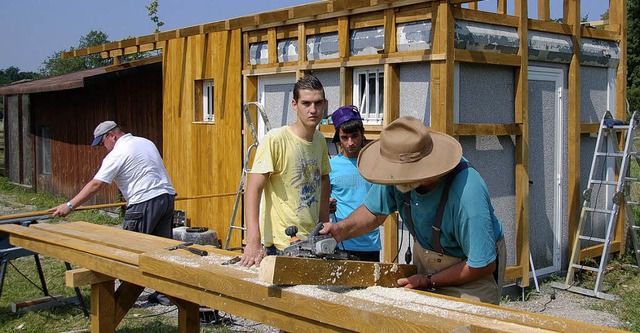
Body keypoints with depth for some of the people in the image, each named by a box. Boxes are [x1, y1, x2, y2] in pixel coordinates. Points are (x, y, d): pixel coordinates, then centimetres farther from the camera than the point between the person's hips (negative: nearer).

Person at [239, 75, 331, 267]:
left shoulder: (320, 140, 8)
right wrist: (253, 243, -30)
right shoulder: (275, 140, -14)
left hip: (313, 244, 6)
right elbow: (253, 189, -20)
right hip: (280, 246, -6)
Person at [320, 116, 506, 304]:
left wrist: (429, 282, -18)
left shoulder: (466, 194, -37)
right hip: (424, 258, 5)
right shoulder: (398, 175, -20)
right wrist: (342, 229, -20)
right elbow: (374, 212, -1)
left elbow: (484, 265, -26)